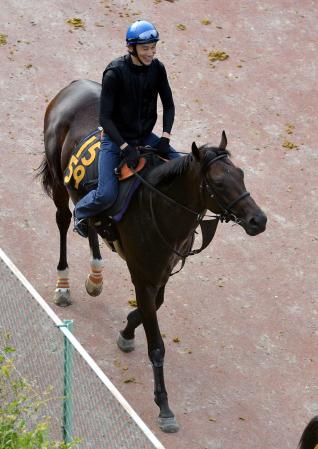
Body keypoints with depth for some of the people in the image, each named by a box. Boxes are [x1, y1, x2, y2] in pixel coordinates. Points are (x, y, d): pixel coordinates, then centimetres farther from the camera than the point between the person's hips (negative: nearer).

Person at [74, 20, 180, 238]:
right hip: (116, 138, -5)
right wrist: (126, 148, -26)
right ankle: (81, 212, 15)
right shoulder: (115, 73, -21)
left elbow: (169, 105, 4)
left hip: (145, 136, 5)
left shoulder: (157, 68, -5)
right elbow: (105, 117, -19)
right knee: (106, 195, -18)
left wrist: (165, 137, -11)